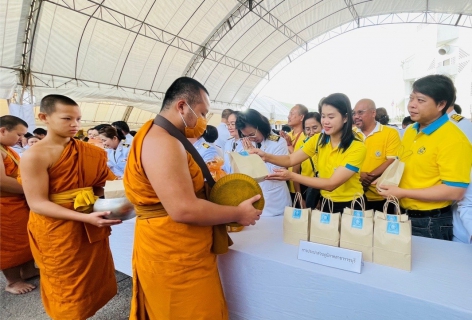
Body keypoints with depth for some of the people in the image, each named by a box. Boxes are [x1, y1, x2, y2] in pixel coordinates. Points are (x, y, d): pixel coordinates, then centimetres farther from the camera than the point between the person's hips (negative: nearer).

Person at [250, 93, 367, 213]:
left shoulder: (357, 147, -21)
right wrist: (266, 156, -29)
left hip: (350, 206, -4)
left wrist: (291, 176, -37)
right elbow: (291, 159, -9)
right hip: (326, 203, 4)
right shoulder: (318, 140, -4)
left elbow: (331, 184, -28)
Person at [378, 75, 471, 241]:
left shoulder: (453, 139, -18)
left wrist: (402, 193, -22)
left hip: (431, 222, -7)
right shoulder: (409, 131, 5)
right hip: (403, 215, 7)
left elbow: (455, 192, -22)